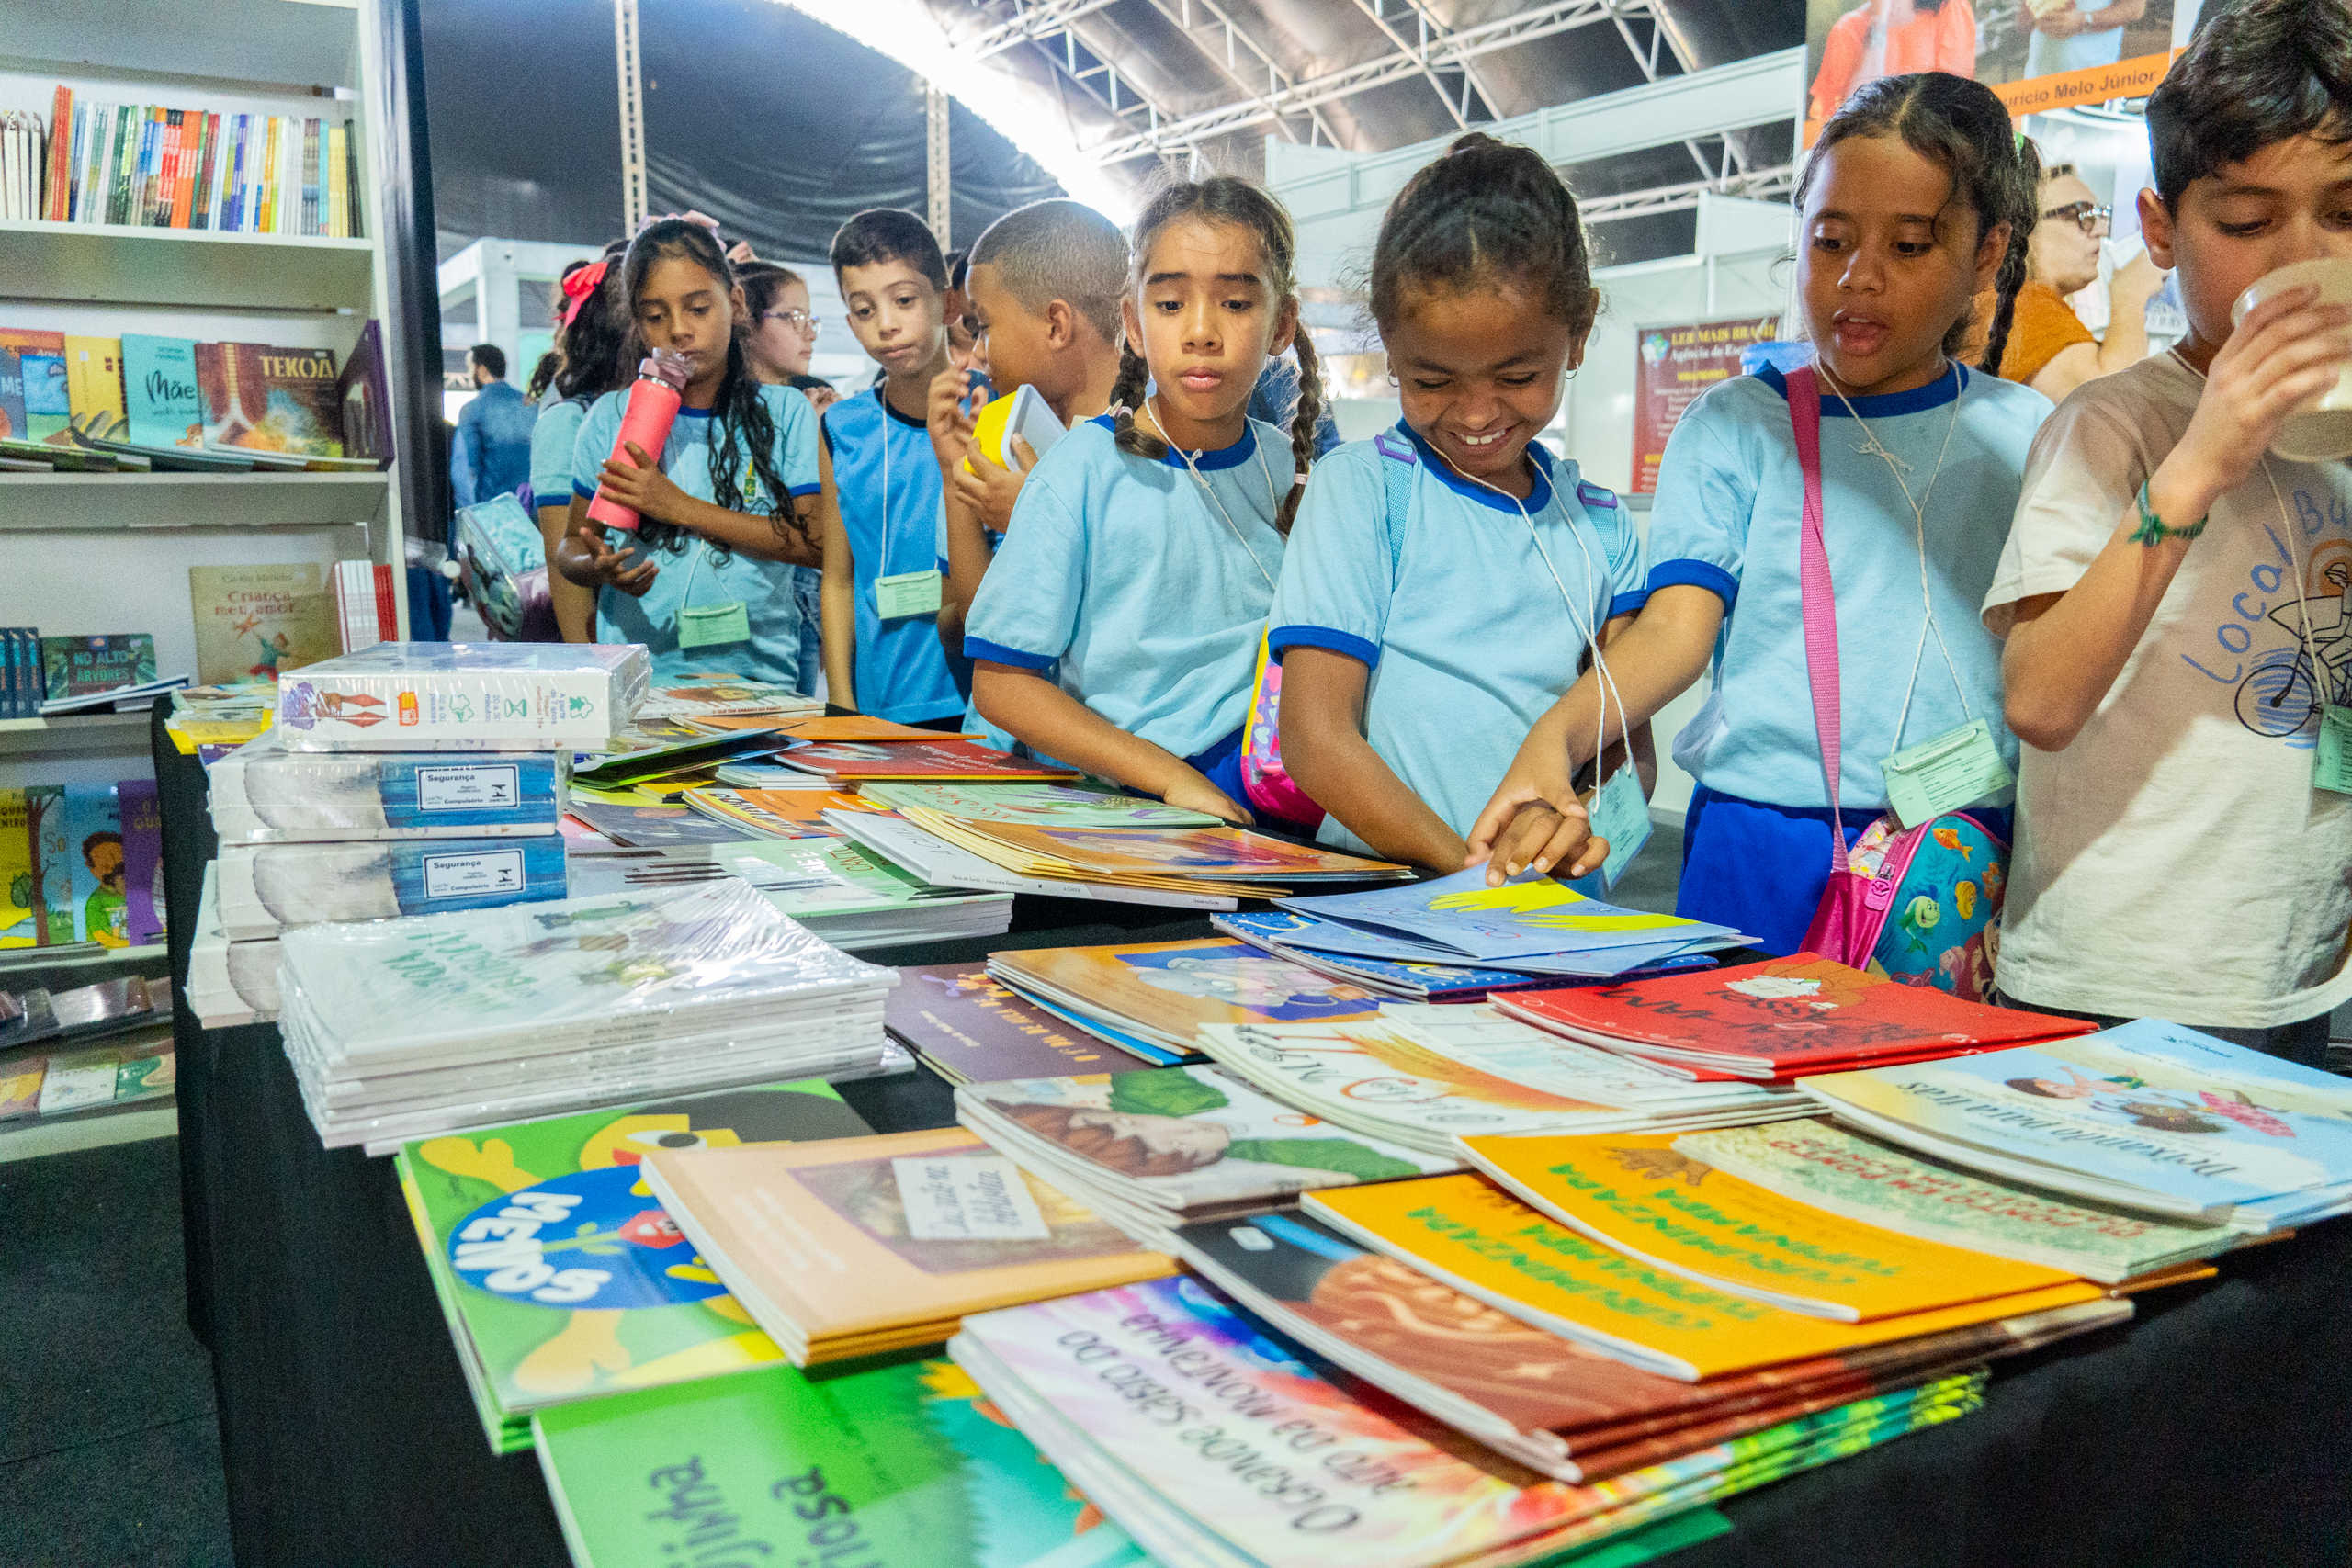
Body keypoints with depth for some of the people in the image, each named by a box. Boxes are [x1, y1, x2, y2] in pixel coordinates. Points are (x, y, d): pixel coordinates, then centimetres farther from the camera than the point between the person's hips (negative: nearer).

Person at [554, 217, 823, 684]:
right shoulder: (610, 417, 11)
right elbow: (571, 549, 16)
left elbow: (813, 541, -3)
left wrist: (680, 507, -7)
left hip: (758, 672, -1)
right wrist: (598, 568, -7)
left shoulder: (786, 413, 8)